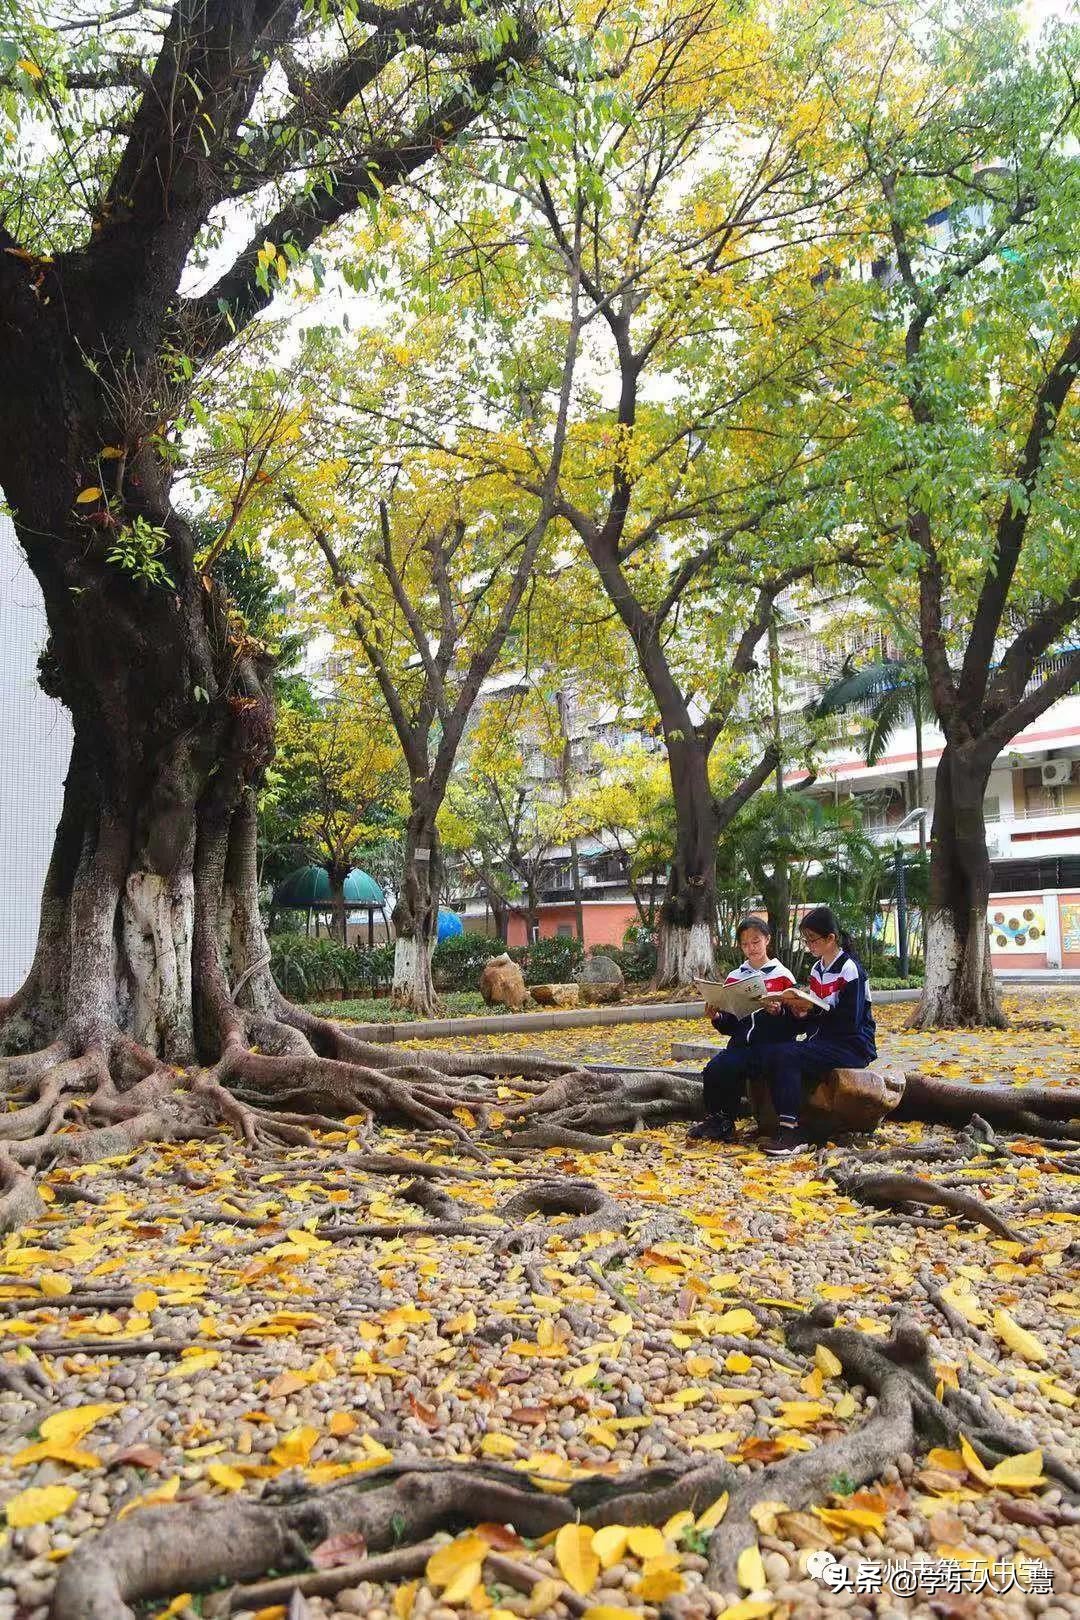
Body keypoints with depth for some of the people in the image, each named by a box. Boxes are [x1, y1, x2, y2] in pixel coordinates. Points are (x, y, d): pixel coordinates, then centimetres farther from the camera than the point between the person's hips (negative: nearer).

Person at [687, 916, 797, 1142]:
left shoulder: (782, 976, 2)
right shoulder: (734, 977, 15)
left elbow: (793, 1024, -2)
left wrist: (778, 1013, -21)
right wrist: (717, 1018, -3)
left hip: (770, 1045, -4)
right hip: (740, 1044, 4)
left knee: (728, 1068, -28)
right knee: (712, 1069, -24)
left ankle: (725, 1123, -6)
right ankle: (713, 1118, -3)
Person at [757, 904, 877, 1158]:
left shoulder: (850, 970, -12)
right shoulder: (817, 969, 13)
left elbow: (850, 1022, -19)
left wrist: (812, 1010, -23)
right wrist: (801, 1010, -5)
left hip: (853, 1046, -8)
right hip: (823, 1039, 8)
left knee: (789, 1056, -28)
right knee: (773, 1053, -18)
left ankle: (792, 1133, -24)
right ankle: (785, 1125, -18)